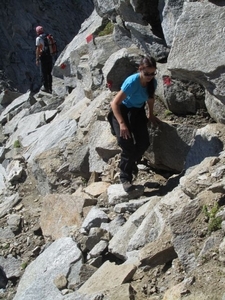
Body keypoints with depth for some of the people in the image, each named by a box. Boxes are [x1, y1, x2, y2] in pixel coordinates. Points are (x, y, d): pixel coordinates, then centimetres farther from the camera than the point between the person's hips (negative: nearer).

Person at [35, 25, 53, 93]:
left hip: (44, 57, -6)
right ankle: (50, 87, 17)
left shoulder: (38, 38, -8)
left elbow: (38, 49, -13)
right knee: (49, 73, 13)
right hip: (50, 56, 6)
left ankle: (45, 87, 4)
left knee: (44, 73, 3)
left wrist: (37, 59, -11)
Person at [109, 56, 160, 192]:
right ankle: (125, 178, -7)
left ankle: (132, 163, 26)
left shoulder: (153, 82, -13)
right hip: (122, 111, -5)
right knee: (128, 145, -19)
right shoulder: (132, 82, -31)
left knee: (144, 143, -7)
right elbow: (115, 103, -32)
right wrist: (122, 124, -38)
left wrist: (150, 114, 13)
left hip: (138, 111, 5)